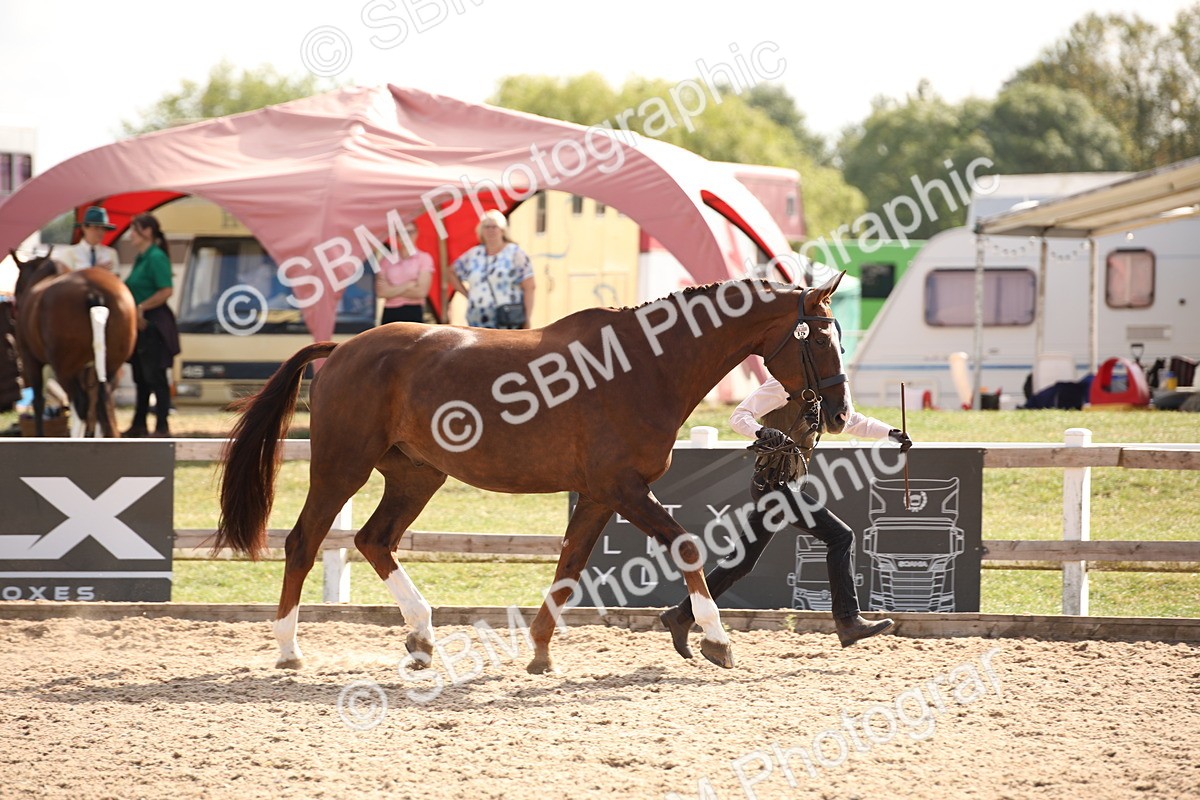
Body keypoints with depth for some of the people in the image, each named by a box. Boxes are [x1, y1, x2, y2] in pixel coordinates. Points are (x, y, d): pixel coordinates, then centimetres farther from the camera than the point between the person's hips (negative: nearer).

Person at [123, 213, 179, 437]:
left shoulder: (156, 258, -15)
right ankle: (139, 425, 23)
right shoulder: (141, 258, 13)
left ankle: (162, 427, 1)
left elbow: (167, 290, -24)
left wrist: (142, 307, -21)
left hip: (153, 324, -10)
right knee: (141, 376, 15)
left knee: (155, 375, -5)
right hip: (140, 324, 10)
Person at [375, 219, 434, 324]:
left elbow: (421, 291, -9)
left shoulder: (424, 258, 1)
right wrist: (408, 285, -7)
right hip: (390, 314, 3)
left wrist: (393, 290, -4)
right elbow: (381, 292, -4)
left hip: (413, 314, -3)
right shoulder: (386, 261, 7)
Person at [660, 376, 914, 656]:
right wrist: (762, 432, -36)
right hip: (772, 482, -9)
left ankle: (681, 616, 20)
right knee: (840, 536, -13)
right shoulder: (782, 386, -11)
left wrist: (891, 433, 15)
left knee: (742, 562, 13)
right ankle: (848, 622, -14)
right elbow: (739, 417, -16)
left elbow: (853, 422, 28)